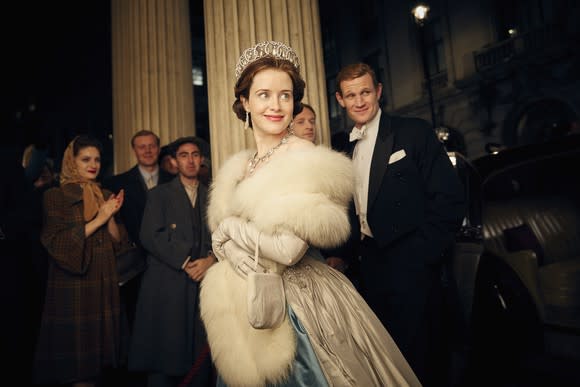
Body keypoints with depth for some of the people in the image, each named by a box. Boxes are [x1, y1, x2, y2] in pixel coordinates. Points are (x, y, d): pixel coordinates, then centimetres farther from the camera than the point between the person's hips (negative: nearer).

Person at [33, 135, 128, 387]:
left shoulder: (106, 196, 10)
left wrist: (111, 216, -10)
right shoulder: (55, 196, -2)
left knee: (97, 358, 9)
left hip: (104, 284, 4)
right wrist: (97, 220, -15)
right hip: (72, 287, -4)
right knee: (77, 359, 0)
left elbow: (117, 243, 8)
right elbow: (55, 243, -11)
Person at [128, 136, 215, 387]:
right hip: (168, 286, -2)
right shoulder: (159, 194, 9)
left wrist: (210, 259, -11)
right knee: (165, 355, 1)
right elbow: (150, 236, -3)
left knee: (201, 355, 3)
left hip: (204, 282, 2)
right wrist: (185, 262, -11)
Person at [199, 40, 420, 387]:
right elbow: (222, 240, 6)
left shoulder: (306, 158, -16)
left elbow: (289, 248, -24)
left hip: (302, 305, -7)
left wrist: (230, 230, -11)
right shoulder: (240, 167, 6)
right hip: (249, 304, 7)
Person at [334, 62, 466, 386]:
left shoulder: (415, 132, -5)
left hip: (411, 263, -5)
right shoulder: (346, 149, 11)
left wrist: (424, 252, -14)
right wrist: (349, 251, 3)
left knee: (415, 355, 2)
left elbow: (450, 198, -10)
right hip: (370, 264, 6)